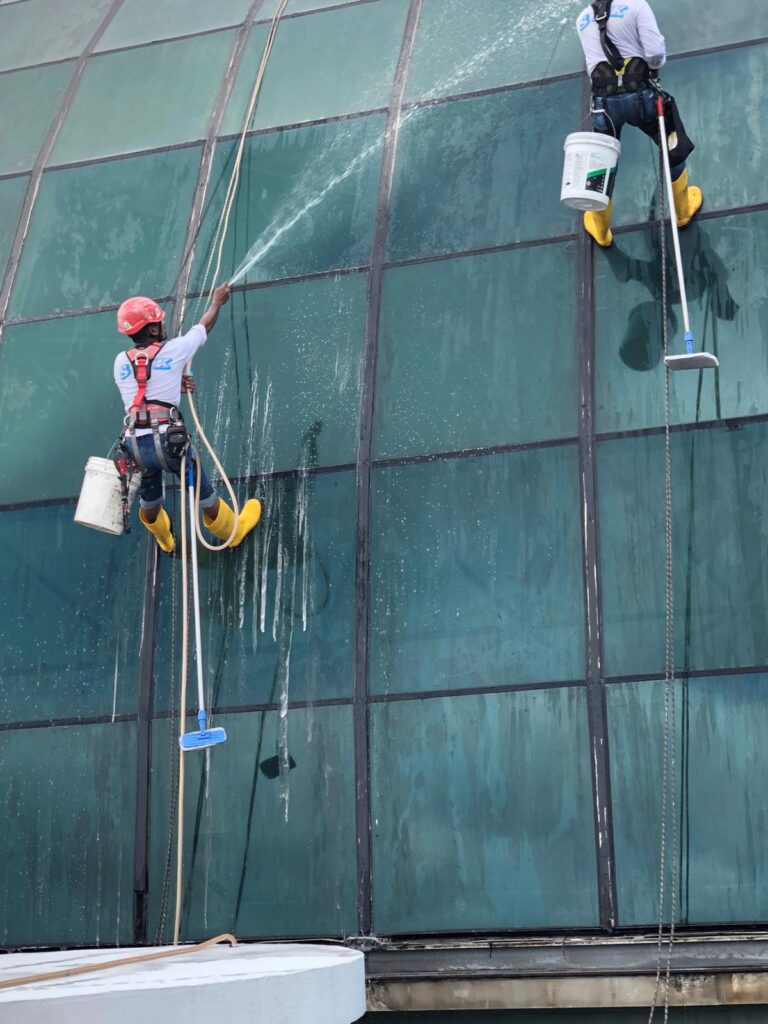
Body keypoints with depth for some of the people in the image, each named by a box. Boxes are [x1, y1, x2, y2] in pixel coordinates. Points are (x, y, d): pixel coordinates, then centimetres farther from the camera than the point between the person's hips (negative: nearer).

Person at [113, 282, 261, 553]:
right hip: (167, 439, -4)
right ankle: (232, 530, 40)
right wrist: (217, 300, 37)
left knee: (150, 495, 29)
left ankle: (163, 539, 55)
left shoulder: (121, 361, 8)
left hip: (134, 444, 4)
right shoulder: (172, 350, 1)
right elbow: (205, 325, 19)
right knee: (203, 491, 19)